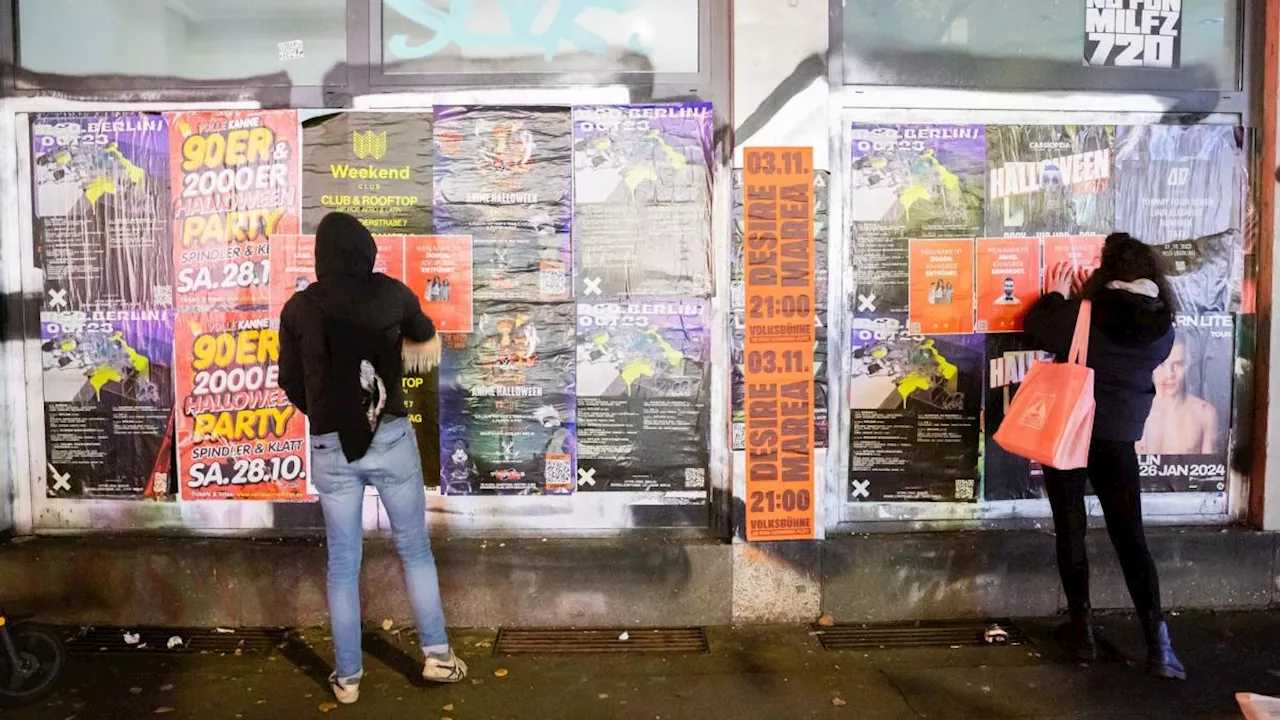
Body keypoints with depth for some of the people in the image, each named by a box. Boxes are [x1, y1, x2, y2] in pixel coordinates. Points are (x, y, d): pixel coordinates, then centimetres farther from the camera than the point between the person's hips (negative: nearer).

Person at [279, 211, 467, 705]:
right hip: (390, 438, -1)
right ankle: (437, 655, 22)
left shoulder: (298, 308, 0)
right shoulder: (391, 292, -2)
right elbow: (424, 334, 19)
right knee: (415, 549, 15)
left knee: (343, 564, 12)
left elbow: (291, 383, 7)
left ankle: (348, 677, 21)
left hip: (330, 447, 1)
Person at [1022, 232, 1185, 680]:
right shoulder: (1163, 329, -4)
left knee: (1070, 531, 10)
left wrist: (1058, 296, 14)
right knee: (1130, 537, 7)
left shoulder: (1081, 317, -16)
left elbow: (1035, 329, -2)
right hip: (1118, 440, 2)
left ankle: (1082, 630, 17)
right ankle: (1158, 644, 3)